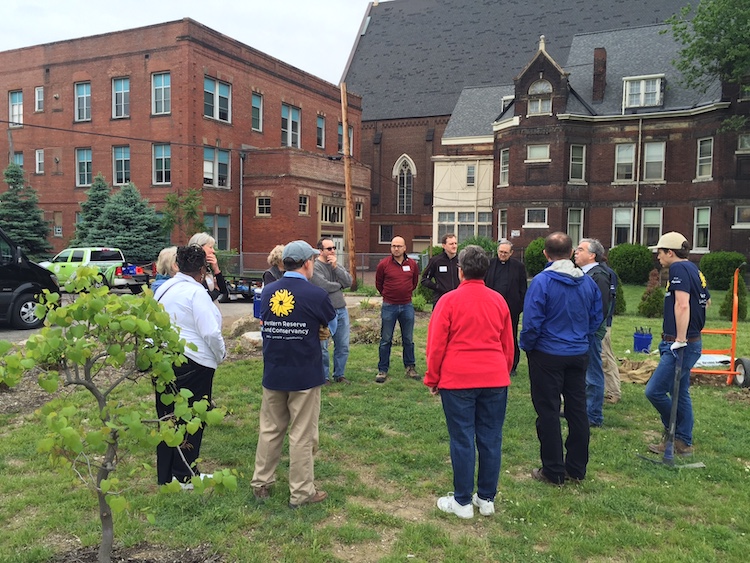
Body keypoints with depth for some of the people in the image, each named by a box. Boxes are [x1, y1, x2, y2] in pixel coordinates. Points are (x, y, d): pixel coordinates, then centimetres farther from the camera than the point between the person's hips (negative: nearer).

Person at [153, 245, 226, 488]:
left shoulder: (163, 288, 9)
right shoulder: (196, 292, -15)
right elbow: (211, 332, -18)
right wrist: (221, 354, -2)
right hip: (193, 364, -8)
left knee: (167, 417, 15)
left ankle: (165, 475, 25)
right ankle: (184, 475, 14)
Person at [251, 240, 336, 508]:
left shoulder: (267, 292, -1)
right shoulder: (315, 294, -15)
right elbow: (332, 325, 1)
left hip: (273, 373, 5)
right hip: (305, 375, -4)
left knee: (270, 429, 17)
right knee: (302, 435, 6)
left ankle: (261, 484, 27)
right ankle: (301, 492, 15)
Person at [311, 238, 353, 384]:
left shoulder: (337, 265, 12)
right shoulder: (315, 267, -10)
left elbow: (349, 282, 1)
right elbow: (324, 286, -22)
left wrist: (336, 267, -9)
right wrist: (340, 285, -3)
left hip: (342, 311, 7)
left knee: (343, 347, 12)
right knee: (322, 348, 2)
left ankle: (339, 375, 26)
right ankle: (324, 377, 15)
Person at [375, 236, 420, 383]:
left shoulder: (412, 264, 1)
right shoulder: (383, 264, -6)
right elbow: (378, 283, 8)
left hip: (407, 306, 2)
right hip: (389, 306, -2)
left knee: (408, 339, 11)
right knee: (386, 340, 3)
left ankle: (410, 368, 22)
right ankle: (382, 370, 11)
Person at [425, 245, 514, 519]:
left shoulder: (449, 300, -6)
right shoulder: (498, 301, 6)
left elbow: (436, 344, -5)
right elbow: (508, 345, 13)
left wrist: (432, 379, 6)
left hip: (457, 380, -3)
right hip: (495, 380, 4)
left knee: (462, 440, 4)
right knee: (490, 439, 10)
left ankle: (463, 502, 13)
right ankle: (487, 499, 20)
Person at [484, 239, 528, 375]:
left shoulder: (518, 266, 2)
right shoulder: (490, 264, 6)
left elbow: (523, 289, 1)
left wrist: (521, 306, -6)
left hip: (511, 308, -1)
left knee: (511, 338, 7)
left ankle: (512, 367, 17)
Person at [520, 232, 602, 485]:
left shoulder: (541, 282, -17)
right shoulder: (588, 282, 0)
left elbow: (532, 322, -17)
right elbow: (597, 318, 8)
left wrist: (525, 346, -1)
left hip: (548, 355, -5)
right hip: (579, 355, 5)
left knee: (548, 412, 4)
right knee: (577, 410, 13)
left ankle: (553, 471, 11)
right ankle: (577, 467, 23)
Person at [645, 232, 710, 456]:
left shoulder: (679, 268, -15)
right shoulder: (693, 269, 15)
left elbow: (682, 305, -25)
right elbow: (706, 300, 27)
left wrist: (680, 340, -27)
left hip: (682, 345, -10)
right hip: (691, 342, 10)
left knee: (654, 390, -7)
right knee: (679, 393, 15)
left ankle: (672, 431, 10)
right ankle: (683, 442, 23)